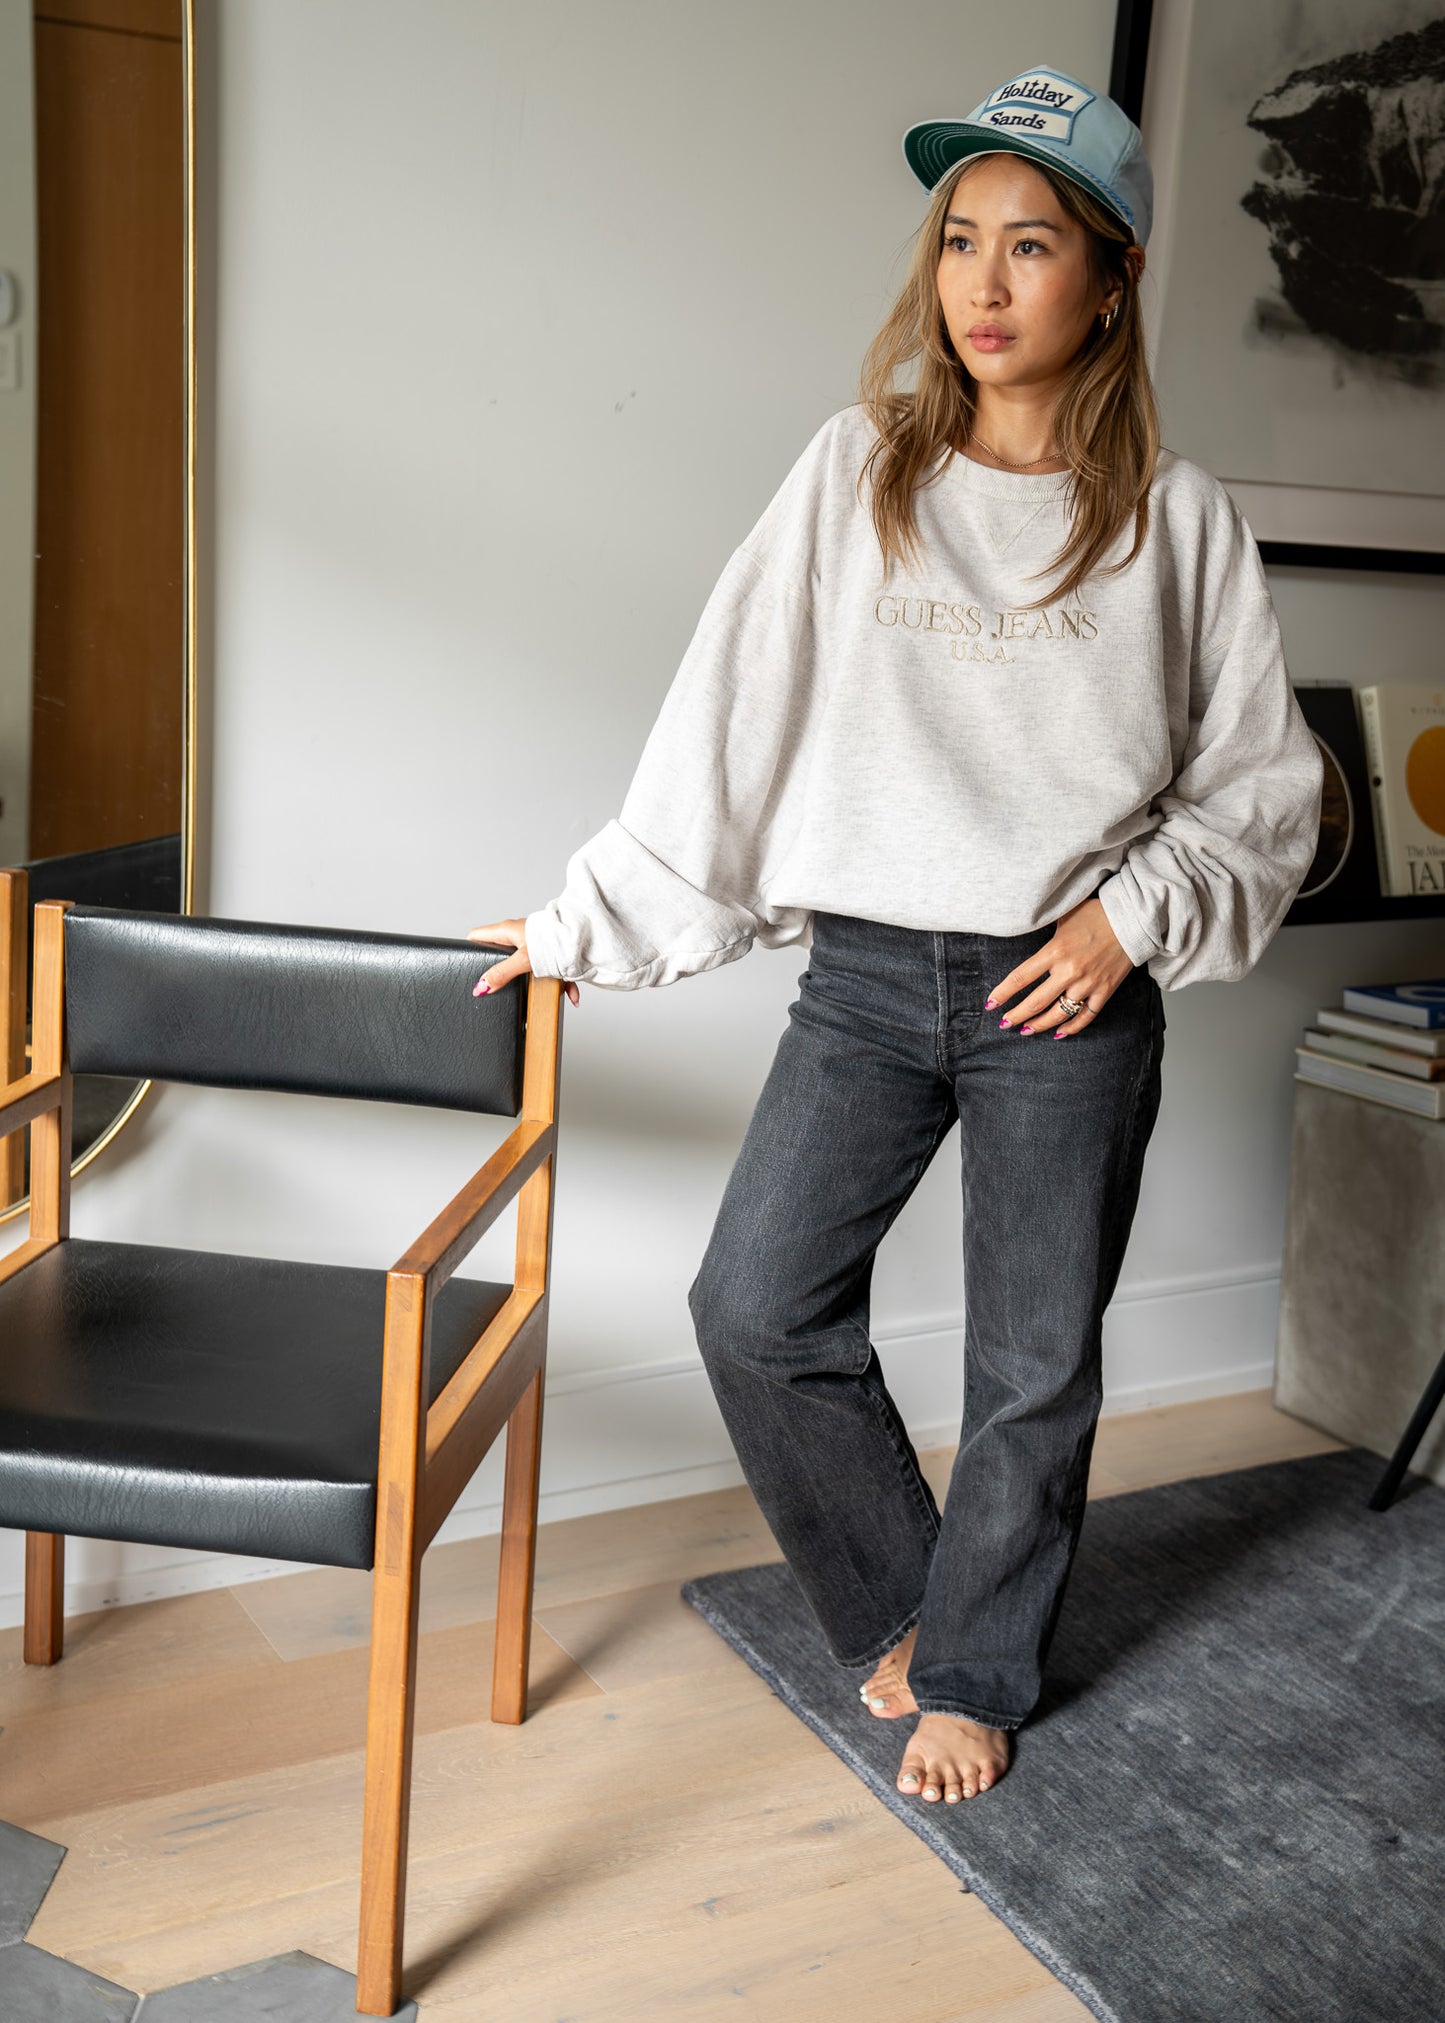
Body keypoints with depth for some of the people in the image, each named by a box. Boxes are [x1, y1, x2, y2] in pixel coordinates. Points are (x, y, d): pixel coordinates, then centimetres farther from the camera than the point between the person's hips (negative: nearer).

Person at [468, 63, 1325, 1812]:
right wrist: (591, 922, 0)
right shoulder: (860, 471, 1)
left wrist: (1138, 910, -12)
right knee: (755, 1306, 1)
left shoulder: (1176, 519, -1)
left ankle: (973, 1675, 33)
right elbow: (729, 717, 1)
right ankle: (897, 1600, 27)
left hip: (1070, 995, -1)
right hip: (866, 975, 2)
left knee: (1033, 1367, 8)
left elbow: (1264, 792, 4)